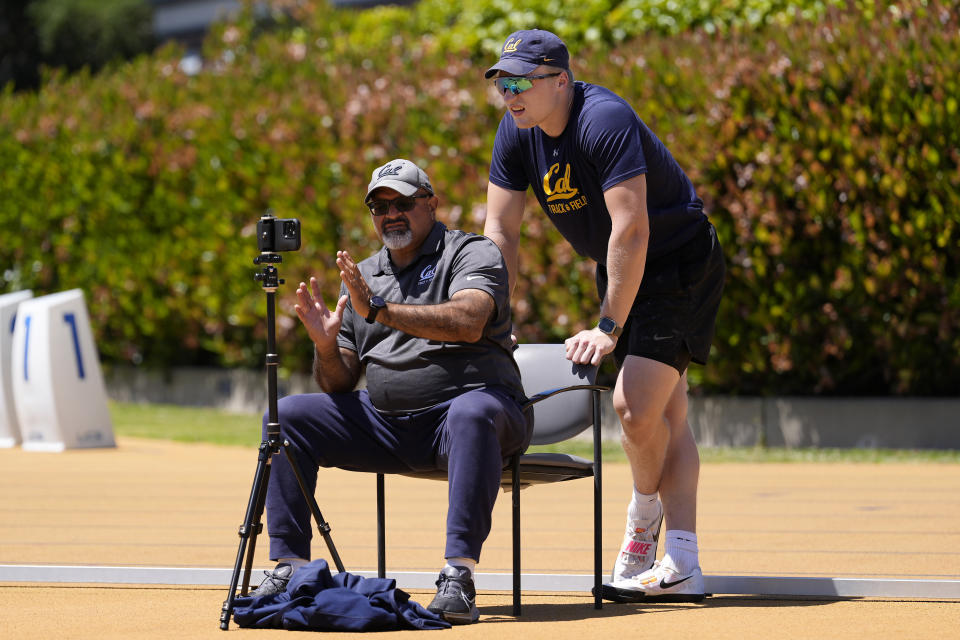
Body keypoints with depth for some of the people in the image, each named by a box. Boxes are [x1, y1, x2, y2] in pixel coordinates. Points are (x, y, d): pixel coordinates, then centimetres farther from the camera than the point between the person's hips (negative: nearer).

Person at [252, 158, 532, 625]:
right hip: (384, 421, 6)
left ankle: (459, 575, -44)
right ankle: (289, 566, -11)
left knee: (473, 413, -40)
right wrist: (325, 346, -8)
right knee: (288, 415, -9)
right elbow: (340, 385, 15)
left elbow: (469, 323, -22)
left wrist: (380, 310, -27)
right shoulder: (362, 277, 17)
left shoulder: (472, 253, 0)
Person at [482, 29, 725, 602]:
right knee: (667, 413, 5)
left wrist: (609, 327, -30)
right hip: (619, 273, 8)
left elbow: (631, 230, -32)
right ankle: (681, 568, 2)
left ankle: (643, 516, 8)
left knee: (637, 405, -19)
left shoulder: (606, 121, -29)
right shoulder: (517, 133, -5)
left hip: (681, 262, -8)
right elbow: (500, 232, 1)